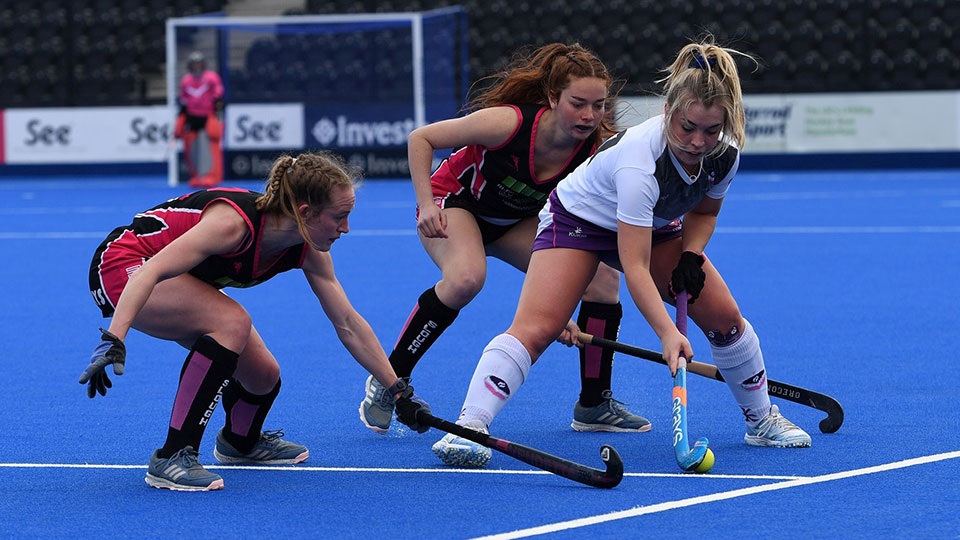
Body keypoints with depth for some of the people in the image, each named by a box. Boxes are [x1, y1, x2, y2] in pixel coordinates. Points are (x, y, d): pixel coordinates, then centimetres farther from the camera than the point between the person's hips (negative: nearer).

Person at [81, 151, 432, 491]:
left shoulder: (309, 252, -10)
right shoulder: (234, 221, -35)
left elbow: (348, 325, -1)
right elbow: (150, 272, -39)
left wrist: (399, 390, -2)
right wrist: (113, 341, -50)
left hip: (178, 283, 8)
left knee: (264, 377, 2)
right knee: (233, 322, -31)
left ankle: (238, 442, 38)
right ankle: (172, 459, -26)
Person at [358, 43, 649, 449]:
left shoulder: (596, 152, -24)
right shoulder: (510, 122, -34)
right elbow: (420, 139, -21)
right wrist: (426, 206, -29)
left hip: (519, 223, 5)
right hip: (455, 202, -5)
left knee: (604, 278, -11)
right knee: (466, 277, -37)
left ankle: (594, 405, 5)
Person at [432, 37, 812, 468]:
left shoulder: (725, 155, -20)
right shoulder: (640, 160, -40)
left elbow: (704, 210, 5)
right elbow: (634, 268, -41)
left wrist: (691, 255, -14)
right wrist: (667, 333, -50)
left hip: (653, 226, 6)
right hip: (577, 218, -6)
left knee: (724, 317, -3)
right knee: (536, 327, -25)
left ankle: (762, 420, 18)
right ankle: (468, 427, -31)